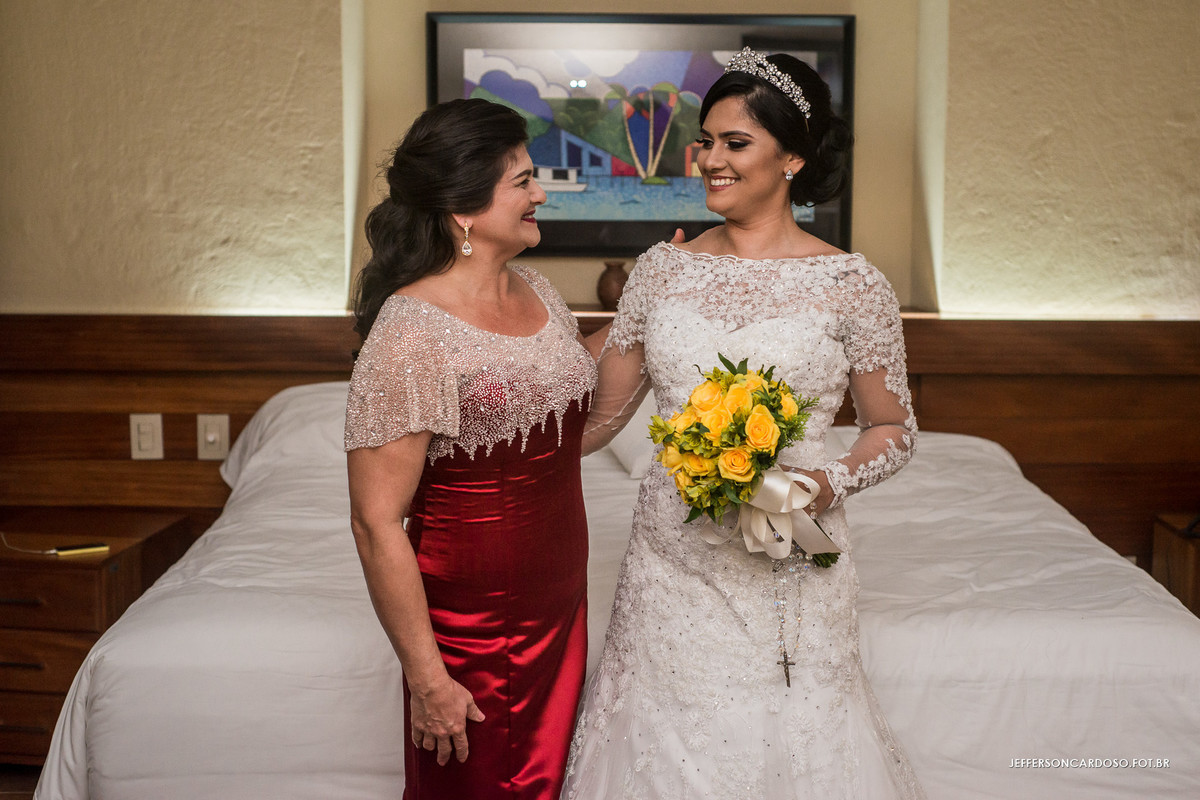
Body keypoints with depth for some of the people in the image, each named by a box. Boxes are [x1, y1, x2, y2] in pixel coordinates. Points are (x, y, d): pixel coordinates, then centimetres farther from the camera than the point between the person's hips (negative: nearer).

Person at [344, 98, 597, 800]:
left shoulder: (539, 294, 3)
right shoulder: (410, 332, -22)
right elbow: (377, 523, -21)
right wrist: (425, 677, -19)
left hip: (561, 611, 7)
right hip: (472, 634, -7)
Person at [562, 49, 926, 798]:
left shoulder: (851, 284, -5)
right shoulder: (662, 269, 3)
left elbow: (894, 429, 2)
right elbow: (602, 411, 8)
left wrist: (830, 483, -15)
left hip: (788, 562, -2)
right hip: (672, 559, 3)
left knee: (790, 739, 9)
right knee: (665, 739, 13)